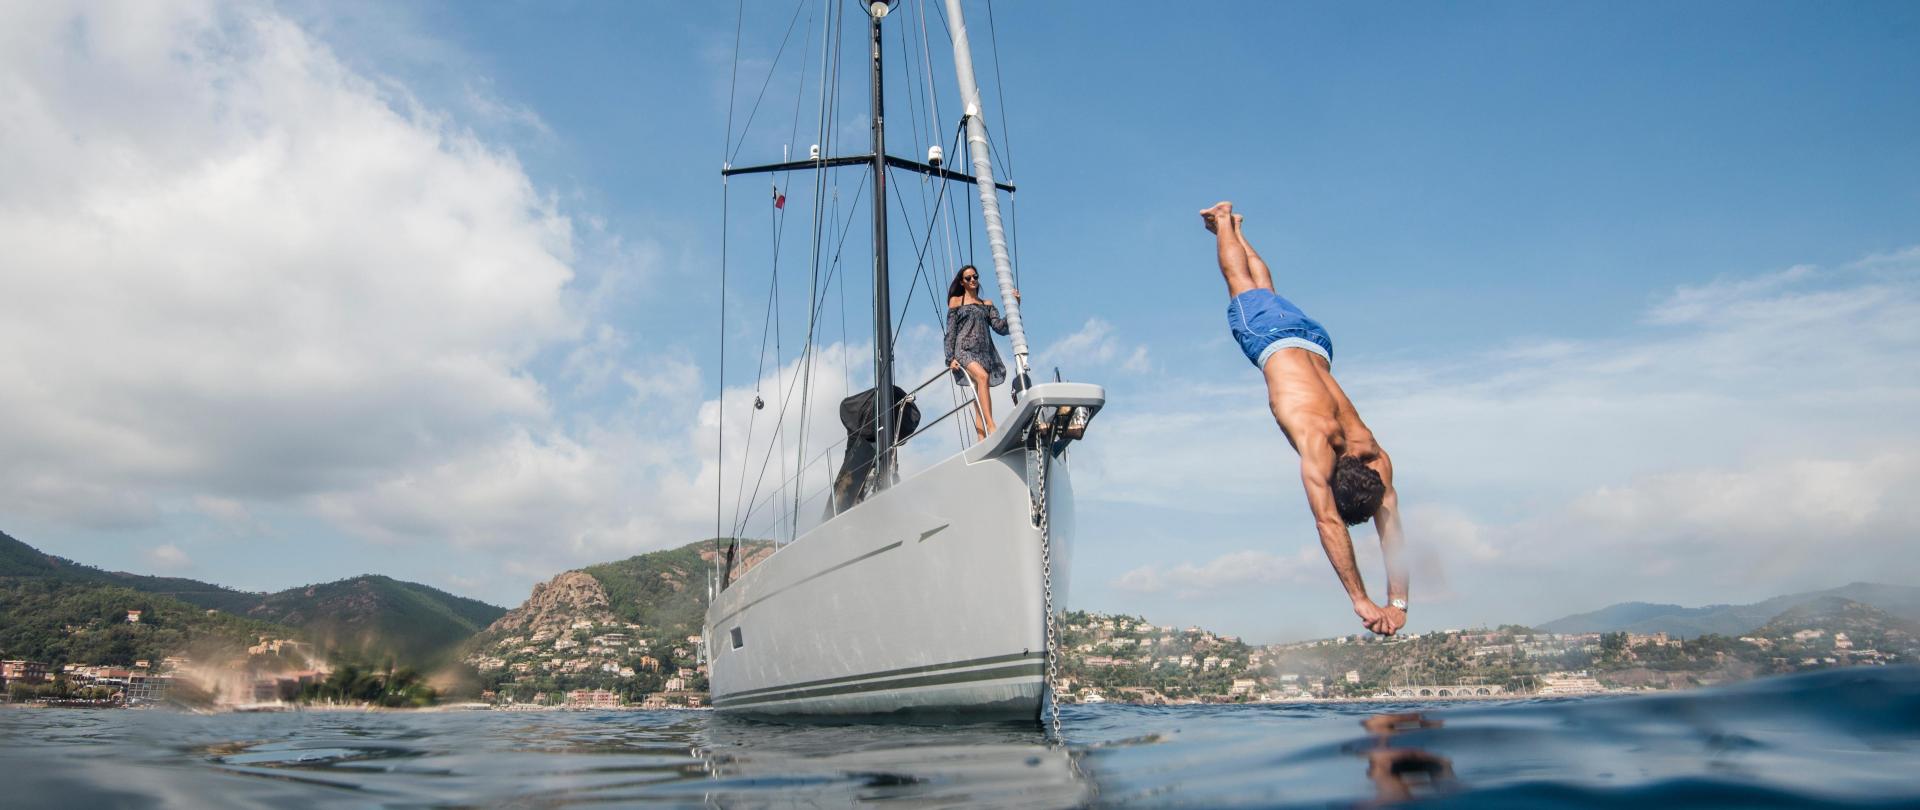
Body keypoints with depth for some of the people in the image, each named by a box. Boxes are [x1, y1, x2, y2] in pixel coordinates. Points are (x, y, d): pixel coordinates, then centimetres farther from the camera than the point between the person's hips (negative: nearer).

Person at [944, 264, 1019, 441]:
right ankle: (991, 427, -42)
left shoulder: (987, 304, 21)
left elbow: (1001, 327, 8)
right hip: (964, 350, -4)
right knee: (982, 376, -32)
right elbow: (951, 332, 8)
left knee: (980, 398, -4)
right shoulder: (956, 301, 14)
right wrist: (950, 358, -3)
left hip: (985, 352, 4)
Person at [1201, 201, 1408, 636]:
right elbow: (1327, 523, -47)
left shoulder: (1375, 456, -29)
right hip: (1273, 337, -4)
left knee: (1265, 291, 30)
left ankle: (1234, 228, 56)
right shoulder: (1318, 444, -42)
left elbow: (1390, 523, -26)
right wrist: (1361, 602, -49)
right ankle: (1223, 220, 47)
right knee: (1244, 287, 24)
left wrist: (1398, 603, -30)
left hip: (1312, 340, 4)